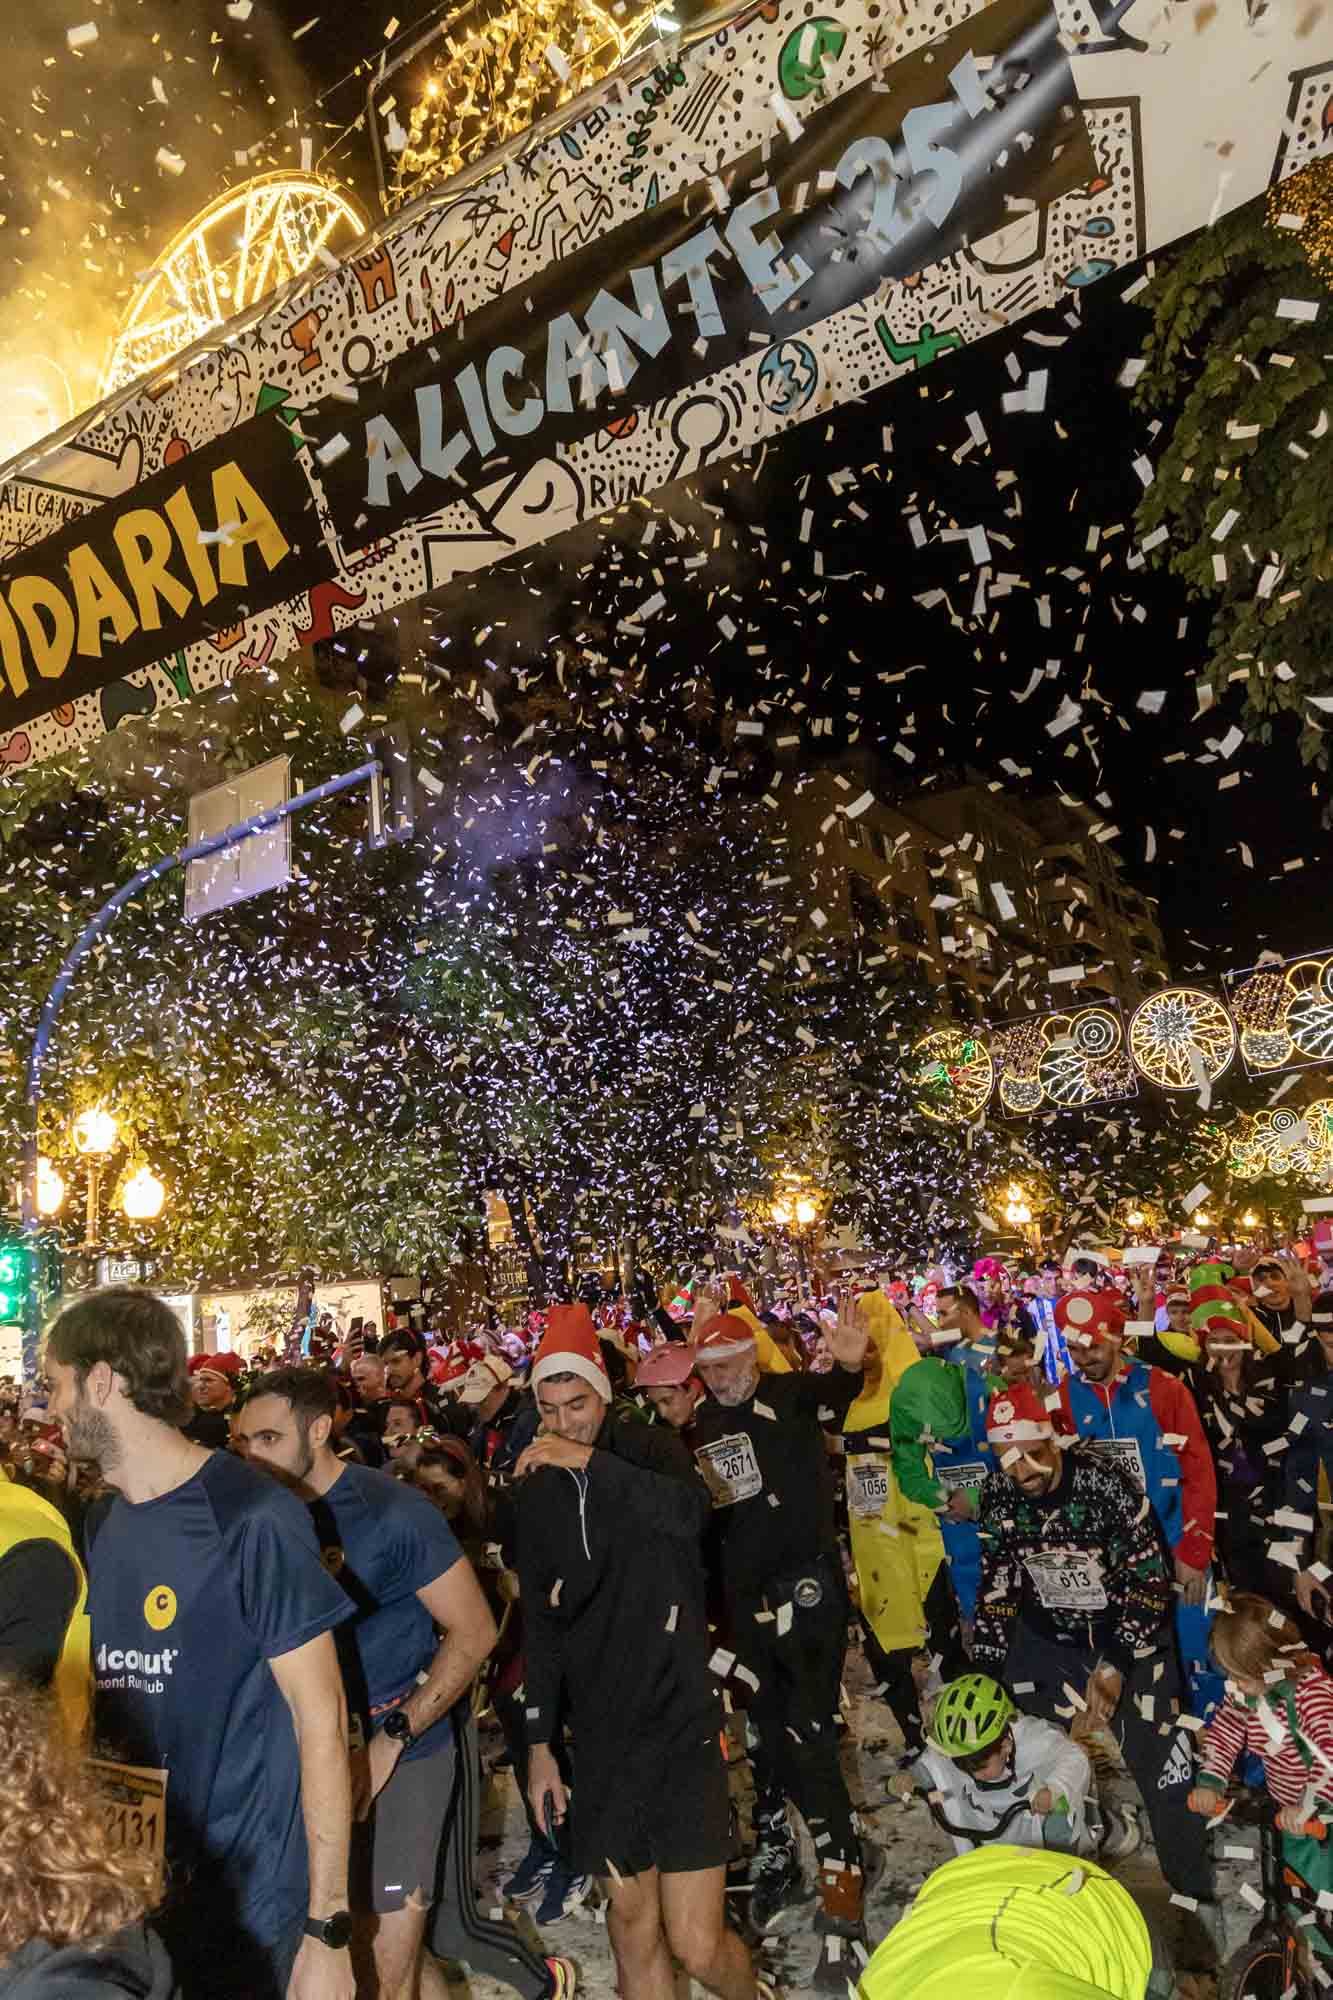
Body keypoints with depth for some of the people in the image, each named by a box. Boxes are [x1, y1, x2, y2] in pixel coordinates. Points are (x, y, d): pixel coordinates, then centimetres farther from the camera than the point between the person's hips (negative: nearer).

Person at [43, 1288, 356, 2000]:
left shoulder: (253, 1520, -18)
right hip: (130, 1888, 7)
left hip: (252, 1900, -6)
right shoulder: (101, 1525, 5)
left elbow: (321, 1720, -17)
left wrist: (328, 1929, -17)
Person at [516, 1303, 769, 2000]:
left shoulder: (648, 1449, -1)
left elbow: (690, 1512, -24)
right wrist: (539, 1744, 11)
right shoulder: (537, 1490, 9)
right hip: (600, 1733, 4)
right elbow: (539, 1623, 13)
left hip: (681, 1722, -3)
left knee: (698, 1944, -3)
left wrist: (589, 1460, -30)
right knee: (631, 1916, 7)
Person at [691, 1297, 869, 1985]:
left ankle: (842, 1895, -3)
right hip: (744, 1599, 6)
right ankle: (777, 1857, 34)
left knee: (809, 1738, -10)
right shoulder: (702, 1429, 9)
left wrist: (846, 1367, -54)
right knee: (767, 1735, 16)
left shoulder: (790, 1397, -9)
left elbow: (830, 1395, -32)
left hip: (807, 1586, -6)